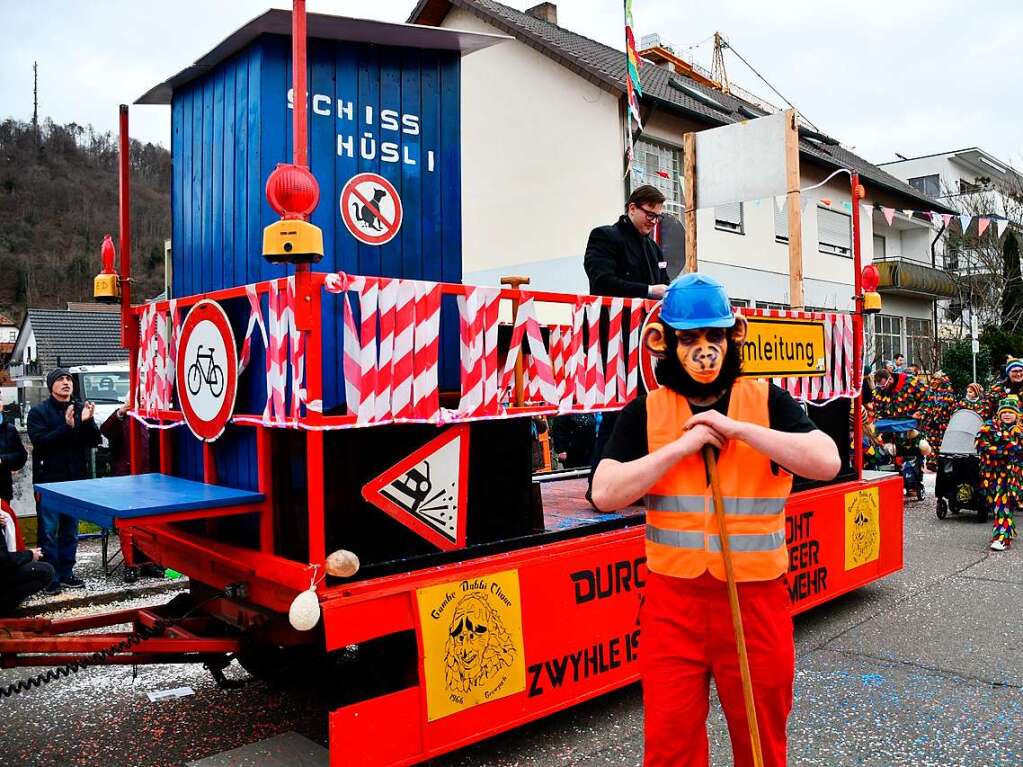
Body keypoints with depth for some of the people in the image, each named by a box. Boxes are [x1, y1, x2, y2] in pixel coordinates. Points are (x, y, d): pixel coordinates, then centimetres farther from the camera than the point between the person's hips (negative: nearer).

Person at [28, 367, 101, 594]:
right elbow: (39, 441, -16)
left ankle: (66, 573, 21)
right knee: (49, 531, 0)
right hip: (49, 480, -4)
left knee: (70, 531, 11)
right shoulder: (38, 412, -2)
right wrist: (67, 427, -26)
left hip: (76, 480, 4)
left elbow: (94, 441, 1)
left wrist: (87, 422, -17)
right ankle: (51, 577, 8)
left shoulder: (80, 409, 7)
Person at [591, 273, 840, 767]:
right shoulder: (645, 411, 0)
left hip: (756, 598, 0)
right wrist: (682, 446, -15)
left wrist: (738, 428, -18)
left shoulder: (768, 401, 0)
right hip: (673, 601, 0)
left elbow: (827, 462, -13)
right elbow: (605, 494, -10)